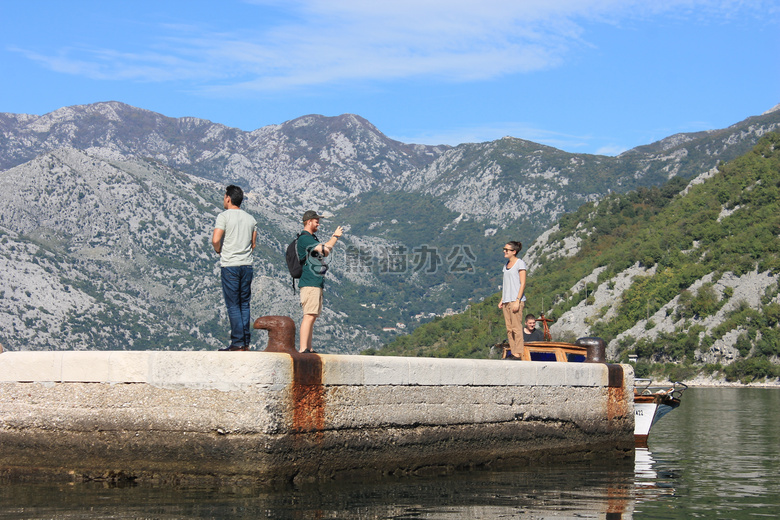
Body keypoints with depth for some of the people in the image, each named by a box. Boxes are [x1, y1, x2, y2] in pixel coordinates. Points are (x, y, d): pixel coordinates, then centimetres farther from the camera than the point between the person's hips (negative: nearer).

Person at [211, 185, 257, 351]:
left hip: (230, 265, -5)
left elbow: (215, 240, -17)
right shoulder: (250, 219, 11)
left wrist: (219, 251, 2)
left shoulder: (224, 216, -7)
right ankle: (246, 342, 9)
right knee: (244, 304, 10)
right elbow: (253, 244, 14)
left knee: (233, 305, -3)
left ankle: (238, 343, -6)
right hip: (247, 265, 5)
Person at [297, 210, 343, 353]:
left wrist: (334, 237, 14)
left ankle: (308, 349, 13)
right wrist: (336, 236, -3)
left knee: (313, 317, 11)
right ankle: (303, 350, -21)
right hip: (310, 283, -11)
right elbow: (325, 250, -17)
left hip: (316, 283, 11)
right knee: (309, 316, -16)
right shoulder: (304, 238, -11)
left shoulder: (312, 238, 22)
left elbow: (325, 251, 23)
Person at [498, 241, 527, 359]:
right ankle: (512, 352, 9)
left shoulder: (520, 263, -5)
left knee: (516, 327, -9)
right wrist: (502, 300, 16)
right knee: (509, 328, 7)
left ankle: (518, 353, -9)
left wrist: (517, 301, -17)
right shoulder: (507, 264, 17)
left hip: (516, 300, -8)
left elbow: (522, 283, -10)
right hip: (507, 300, 8)